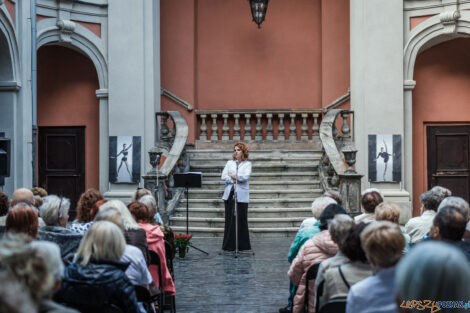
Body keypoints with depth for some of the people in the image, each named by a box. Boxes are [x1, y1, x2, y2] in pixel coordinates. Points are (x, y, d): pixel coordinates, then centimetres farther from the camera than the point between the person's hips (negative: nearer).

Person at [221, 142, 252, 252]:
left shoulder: (247, 164, 6)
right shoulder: (229, 163, 15)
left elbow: (245, 176, -10)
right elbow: (223, 176, 2)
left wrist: (233, 175, -3)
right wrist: (234, 180, -10)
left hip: (241, 195, -2)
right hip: (229, 194, 3)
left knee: (242, 220, -2)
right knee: (229, 219, 1)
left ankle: (243, 246, 5)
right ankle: (229, 245, 6)